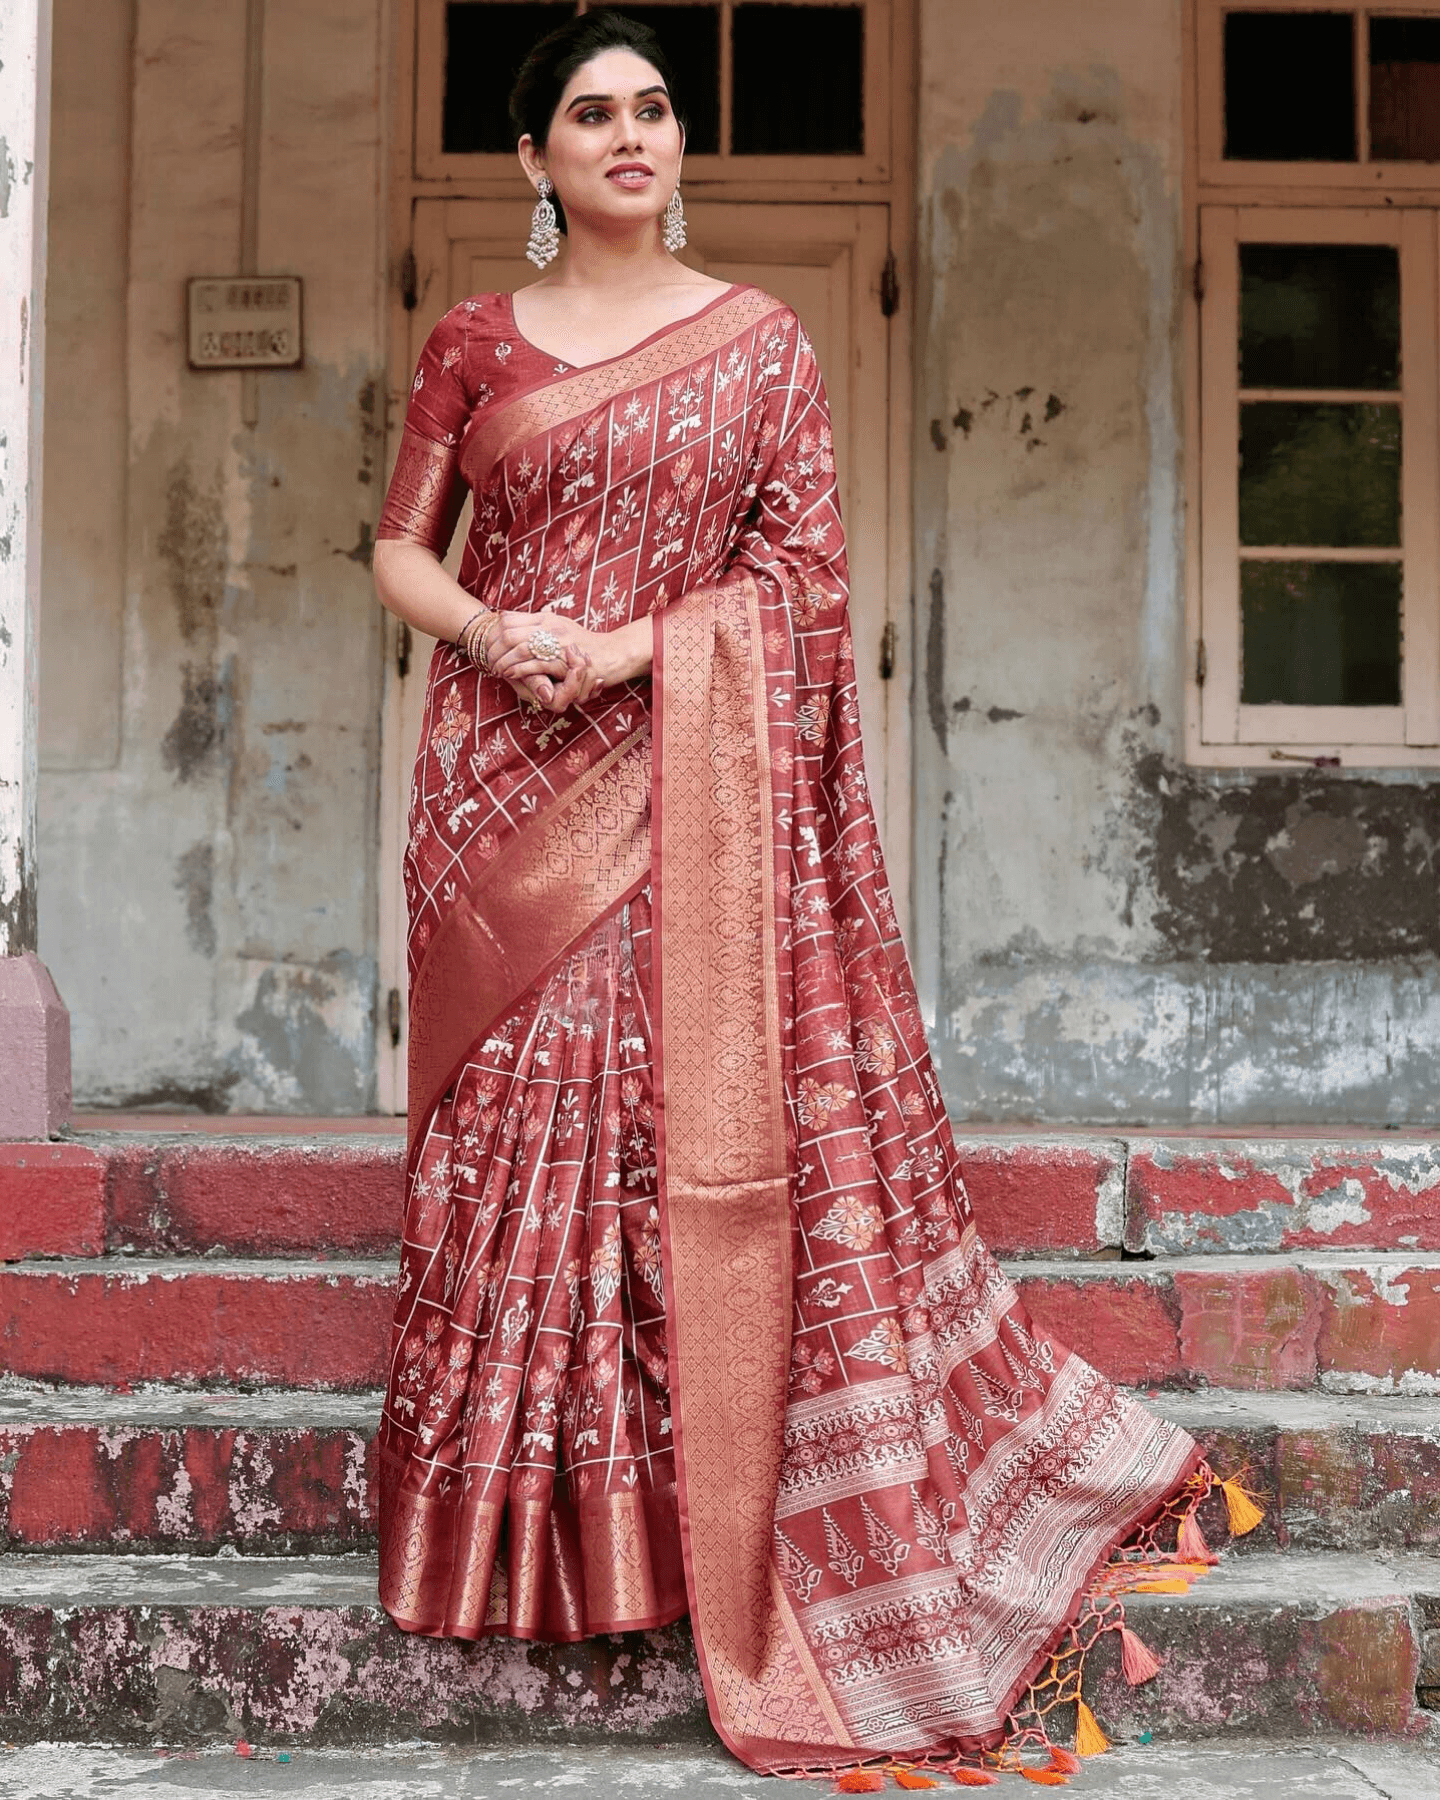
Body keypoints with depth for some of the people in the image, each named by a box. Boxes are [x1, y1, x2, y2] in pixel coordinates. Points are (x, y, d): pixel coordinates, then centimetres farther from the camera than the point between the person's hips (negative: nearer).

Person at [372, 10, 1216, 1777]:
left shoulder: (759, 341, 6)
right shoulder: (475, 341, 9)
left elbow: (798, 572, 1)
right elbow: (399, 549, 10)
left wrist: (627, 650, -11)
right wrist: (491, 633, -10)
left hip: (686, 785, -1)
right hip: (505, 784, 1)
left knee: (698, 1126, -4)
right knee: (513, 1125, 2)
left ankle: (703, 1512, 9)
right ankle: (518, 1520, 14)